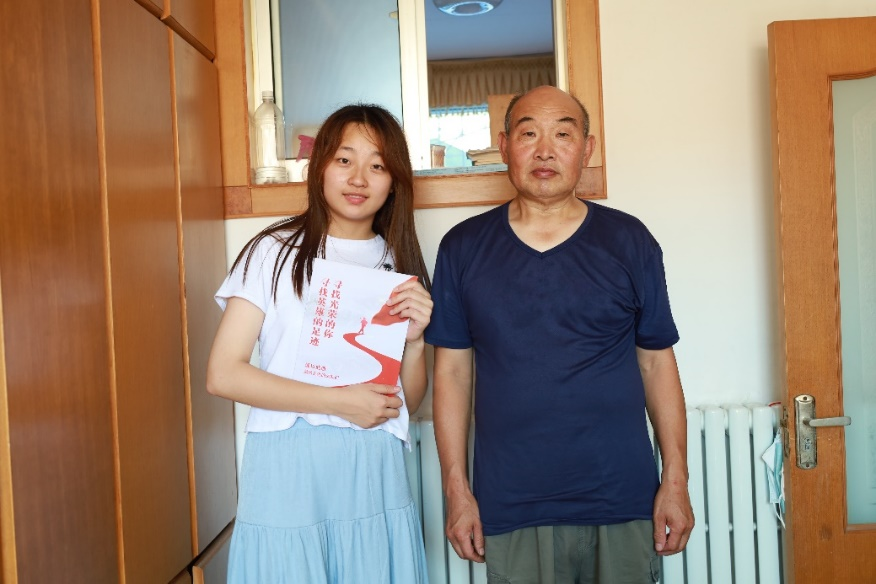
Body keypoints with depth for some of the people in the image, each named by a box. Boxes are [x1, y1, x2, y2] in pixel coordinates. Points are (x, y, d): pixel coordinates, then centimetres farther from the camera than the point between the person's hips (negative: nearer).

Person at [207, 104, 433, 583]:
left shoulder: (400, 264, 8)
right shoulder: (274, 252, -5)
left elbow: (408, 403, 10)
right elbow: (222, 374, -10)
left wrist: (415, 339, -10)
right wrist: (340, 401, -14)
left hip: (375, 475, 4)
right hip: (288, 476, -3)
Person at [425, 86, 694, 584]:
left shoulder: (629, 241, 1)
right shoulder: (463, 248, 1)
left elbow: (657, 361, 4)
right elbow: (453, 370, 2)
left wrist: (676, 479, 1)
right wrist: (457, 490, 0)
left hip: (623, 504, 1)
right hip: (510, 509, 0)